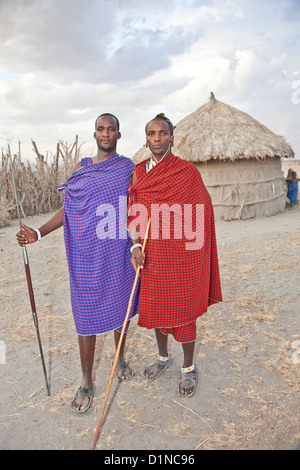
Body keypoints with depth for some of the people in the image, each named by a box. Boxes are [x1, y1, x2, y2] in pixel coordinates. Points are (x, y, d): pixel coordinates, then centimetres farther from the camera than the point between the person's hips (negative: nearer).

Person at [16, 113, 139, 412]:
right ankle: (86, 383, 20)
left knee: (120, 305, 15)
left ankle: (120, 359, 41)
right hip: (85, 254, 1)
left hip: (117, 253, 0)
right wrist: (39, 233, -3)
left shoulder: (128, 169, 3)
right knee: (86, 315, 5)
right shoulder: (80, 168, 6)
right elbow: (68, 209, 8)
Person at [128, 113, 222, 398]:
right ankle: (163, 357, 41)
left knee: (182, 310, 7)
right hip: (150, 256, 4)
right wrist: (135, 246, -10)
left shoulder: (188, 172, -7)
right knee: (155, 306, 17)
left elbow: (199, 215, -5)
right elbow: (134, 214, 5)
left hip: (180, 257, -4)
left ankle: (189, 368, 29)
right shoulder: (138, 173, 5)